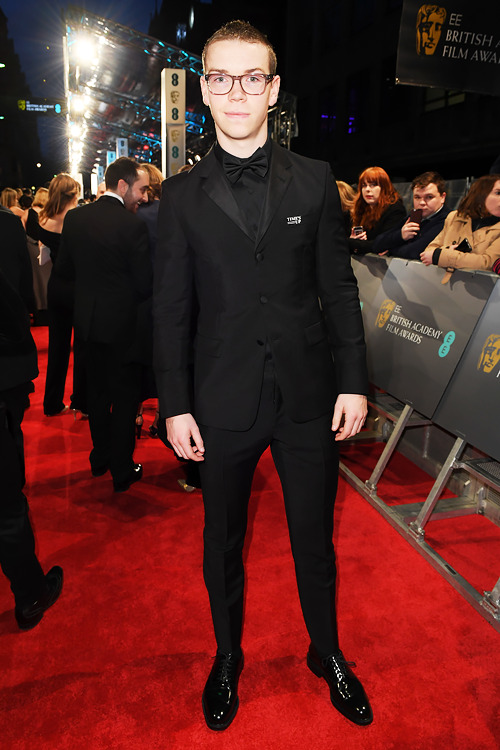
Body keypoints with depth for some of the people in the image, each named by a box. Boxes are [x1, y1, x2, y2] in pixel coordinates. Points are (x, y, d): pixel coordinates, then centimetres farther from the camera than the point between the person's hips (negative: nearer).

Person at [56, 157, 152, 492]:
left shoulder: (75, 218, -1)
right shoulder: (133, 224, -19)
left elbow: (64, 268, 7)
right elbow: (145, 283, -17)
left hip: (88, 319, 6)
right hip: (123, 323, -6)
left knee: (98, 391, 20)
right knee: (126, 396, 7)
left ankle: (100, 457, 35)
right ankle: (122, 470, 17)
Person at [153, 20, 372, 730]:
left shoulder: (315, 180, 4)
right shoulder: (181, 195, 2)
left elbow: (339, 289, 3)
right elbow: (171, 309, 1)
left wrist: (353, 382, -1)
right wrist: (175, 405, -3)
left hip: (309, 396, 1)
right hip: (223, 404, 0)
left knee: (315, 537, 15)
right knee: (223, 540, 16)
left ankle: (327, 653, 41)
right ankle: (227, 657, 42)